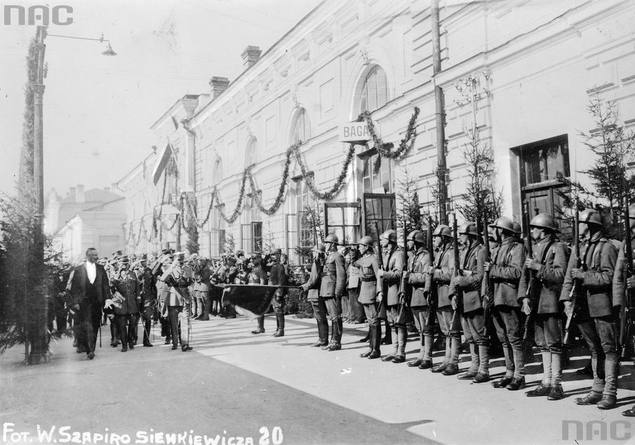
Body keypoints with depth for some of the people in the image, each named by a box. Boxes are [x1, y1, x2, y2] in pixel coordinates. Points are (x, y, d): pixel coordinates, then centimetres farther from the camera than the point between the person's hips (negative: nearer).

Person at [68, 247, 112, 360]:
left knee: (95, 327, 6)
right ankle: (89, 350, -18)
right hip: (84, 303, -3)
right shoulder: (79, 269, 1)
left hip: (97, 302, 3)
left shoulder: (101, 269, 10)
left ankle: (91, 350, 17)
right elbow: (74, 287, 0)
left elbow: (106, 285, 10)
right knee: (87, 325, -13)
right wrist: (75, 302, -6)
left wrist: (107, 299, 1)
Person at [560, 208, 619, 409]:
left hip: (603, 306, -6)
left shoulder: (607, 248, -5)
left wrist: (583, 275, -17)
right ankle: (597, 390, 19)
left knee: (608, 349, -1)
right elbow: (569, 277, 11)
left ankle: (610, 393, 2)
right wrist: (567, 300, 0)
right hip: (584, 308, 6)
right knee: (595, 350, 13)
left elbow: (609, 277, -11)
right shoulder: (578, 250, 15)